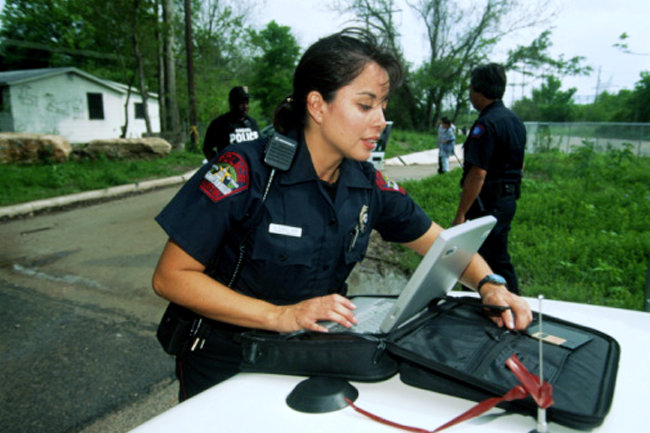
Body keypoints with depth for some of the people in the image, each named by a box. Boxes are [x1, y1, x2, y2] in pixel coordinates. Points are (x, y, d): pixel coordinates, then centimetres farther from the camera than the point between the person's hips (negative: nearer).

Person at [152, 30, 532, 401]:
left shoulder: (368, 184, -3)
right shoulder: (244, 171, -19)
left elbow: (442, 243, 9)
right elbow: (170, 277, -18)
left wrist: (489, 284, -11)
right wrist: (279, 315, -26)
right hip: (224, 370, -3)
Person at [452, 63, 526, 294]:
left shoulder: (486, 124, -18)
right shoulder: (515, 120, 13)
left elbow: (478, 173, -23)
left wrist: (461, 213, -20)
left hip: (487, 203, -10)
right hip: (509, 199, 10)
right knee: (500, 260, 20)